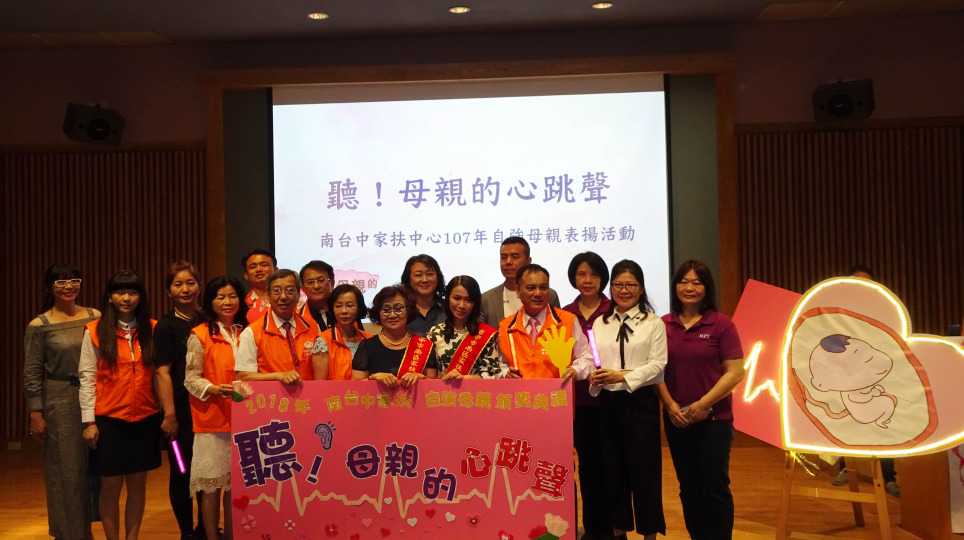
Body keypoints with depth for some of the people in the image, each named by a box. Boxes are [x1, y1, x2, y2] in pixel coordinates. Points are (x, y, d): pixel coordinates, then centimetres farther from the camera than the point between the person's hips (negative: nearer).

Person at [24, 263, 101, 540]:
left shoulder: (95, 317, 2)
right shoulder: (39, 326, -6)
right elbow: (32, 374, -4)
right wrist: (36, 414, -7)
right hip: (60, 402, -3)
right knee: (66, 471, 6)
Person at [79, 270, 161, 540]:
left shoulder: (153, 330, 3)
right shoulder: (95, 332, -3)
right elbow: (87, 378, -4)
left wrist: (166, 411, 2)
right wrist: (89, 421, -7)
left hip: (145, 419, 2)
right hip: (109, 420, -2)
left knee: (138, 485, 10)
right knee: (111, 487, 6)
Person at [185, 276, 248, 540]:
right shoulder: (200, 335, -3)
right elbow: (191, 379, -6)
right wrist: (214, 389, -23)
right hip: (211, 419, -4)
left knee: (236, 484, 11)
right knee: (212, 485, 3)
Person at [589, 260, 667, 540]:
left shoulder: (654, 323, 0)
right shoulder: (600, 323, 10)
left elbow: (658, 364, -7)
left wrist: (622, 375, -17)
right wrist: (595, 375, -16)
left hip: (641, 401, -3)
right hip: (608, 402, 3)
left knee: (644, 469, 2)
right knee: (613, 467, 10)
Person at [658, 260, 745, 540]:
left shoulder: (721, 324, -5)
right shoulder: (663, 325, 3)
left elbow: (735, 372, -8)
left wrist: (703, 404, -13)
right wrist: (670, 404, -7)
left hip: (714, 418, -3)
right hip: (676, 420, 3)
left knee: (714, 486, 1)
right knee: (689, 487, 12)